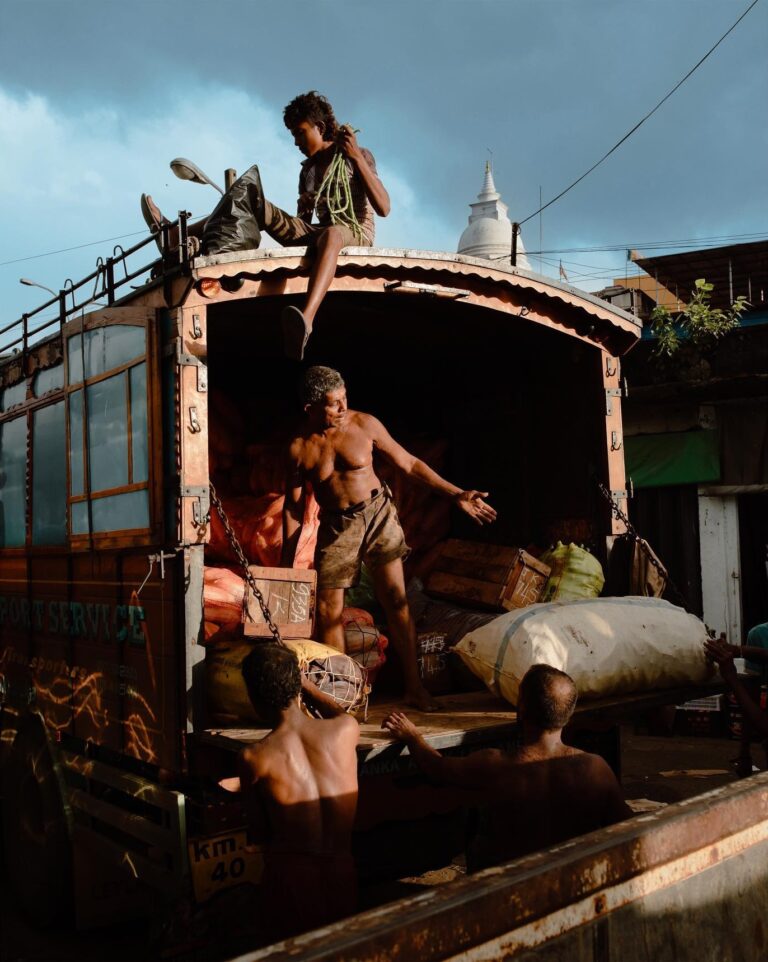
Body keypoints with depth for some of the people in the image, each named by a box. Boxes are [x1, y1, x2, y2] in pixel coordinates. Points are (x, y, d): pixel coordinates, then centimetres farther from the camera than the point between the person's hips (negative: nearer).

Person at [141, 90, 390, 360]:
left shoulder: (358, 156, 3)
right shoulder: (307, 170, 21)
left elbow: (383, 208, -12)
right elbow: (302, 221, 21)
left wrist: (356, 156, -17)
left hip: (356, 233, -6)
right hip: (321, 236, 6)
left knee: (329, 236, -44)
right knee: (255, 206, -9)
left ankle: (306, 320, -71)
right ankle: (175, 235, -19)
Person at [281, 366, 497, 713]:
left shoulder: (365, 424, -9)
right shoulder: (299, 447, -9)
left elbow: (409, 464, -2)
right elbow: (293, 507, 0)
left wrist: (457, 494, -7)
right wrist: (287, 564, 1)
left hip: (377, 514, 0)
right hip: (336, 527, 0)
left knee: (396, 601, -2)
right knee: (329, 612, 0)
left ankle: (414, 686, 8)